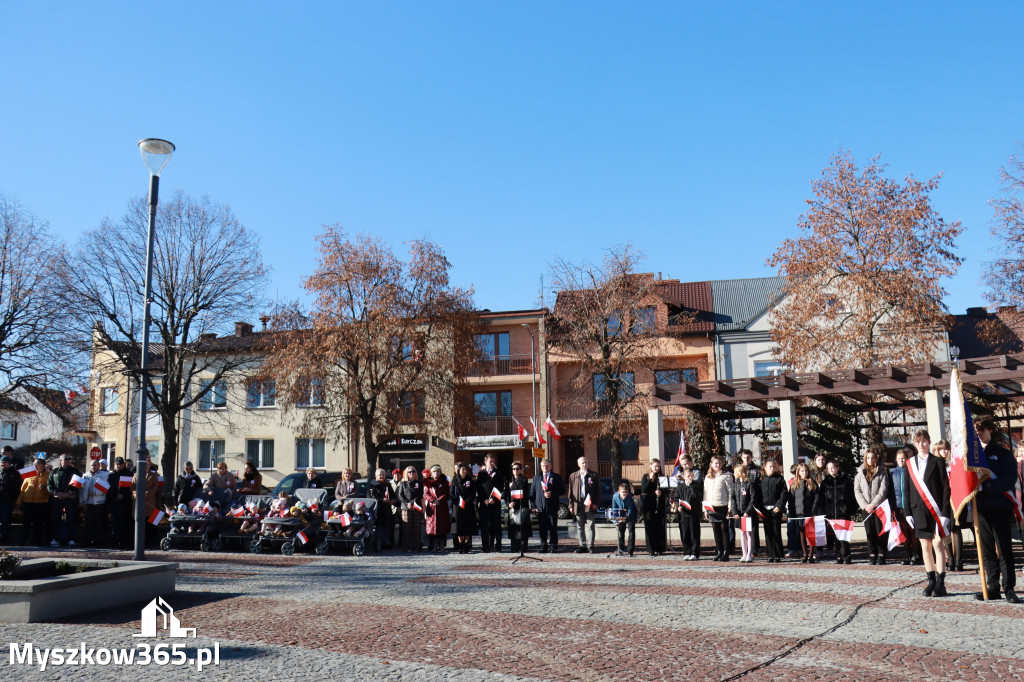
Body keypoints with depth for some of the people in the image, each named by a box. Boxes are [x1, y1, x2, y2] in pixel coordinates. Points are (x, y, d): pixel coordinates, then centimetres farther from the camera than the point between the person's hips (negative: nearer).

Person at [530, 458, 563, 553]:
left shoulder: (556, 477, 7)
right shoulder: (536, 478, 15)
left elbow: (562, 490, 1)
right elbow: (532, 493, 12)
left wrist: (552, 494, -14)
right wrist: (534, 506, 1)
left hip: (552, 507, -2)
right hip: (540, 507, 2)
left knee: (553, 528, 0)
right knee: (542, 529, 4)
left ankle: (553, 546, 8)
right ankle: (543, 547, 10)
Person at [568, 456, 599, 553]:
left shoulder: (593, 476, 4)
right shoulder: (573, 476, 9)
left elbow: (597, 491, 4)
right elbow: (571, 491, 9)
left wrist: (595, 503, -6)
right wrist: (571, 505, 3)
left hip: (590, 505, -2)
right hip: (578, 504, 2)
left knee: (591, 526, -1)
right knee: (580, 527, 7)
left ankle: (591, 546, 6)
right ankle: (582, 546, 15)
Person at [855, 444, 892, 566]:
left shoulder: (882, 472, 2)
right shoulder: (860, 473, 11)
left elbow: (883, 491, -6)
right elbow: (857, 490, 5)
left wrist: (873, 504, -12)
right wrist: (865, 505, -6)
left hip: (879, 507, -3)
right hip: (866, 508, 3)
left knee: (880, 531, -2)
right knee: (869, 531, 3)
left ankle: (881, 555, 4)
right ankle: (872, 555, 8)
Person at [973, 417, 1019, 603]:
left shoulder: (1002, 453, -3)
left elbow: (1009, 480, -13)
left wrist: (984, 486, -22)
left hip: (999, 506, -5)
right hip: (981, 507, 5)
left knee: (1004, 549, -1)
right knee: (987, 549, 8)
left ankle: (1009, 588, 5)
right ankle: (993, 588, 15)